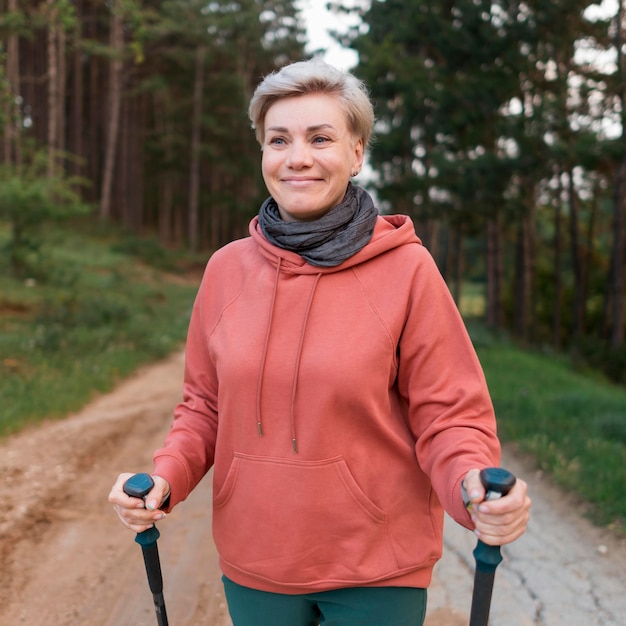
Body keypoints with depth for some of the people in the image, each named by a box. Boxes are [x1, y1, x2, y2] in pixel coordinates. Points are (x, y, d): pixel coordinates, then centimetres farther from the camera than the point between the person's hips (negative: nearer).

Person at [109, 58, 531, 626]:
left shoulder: (407, 269, -12)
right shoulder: (228, 268, -2)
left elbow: (449, 416, -9)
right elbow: (206, 405, 7)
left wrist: (477, 488, -28)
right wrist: (166, 477, -10)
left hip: (376, 569, -3)